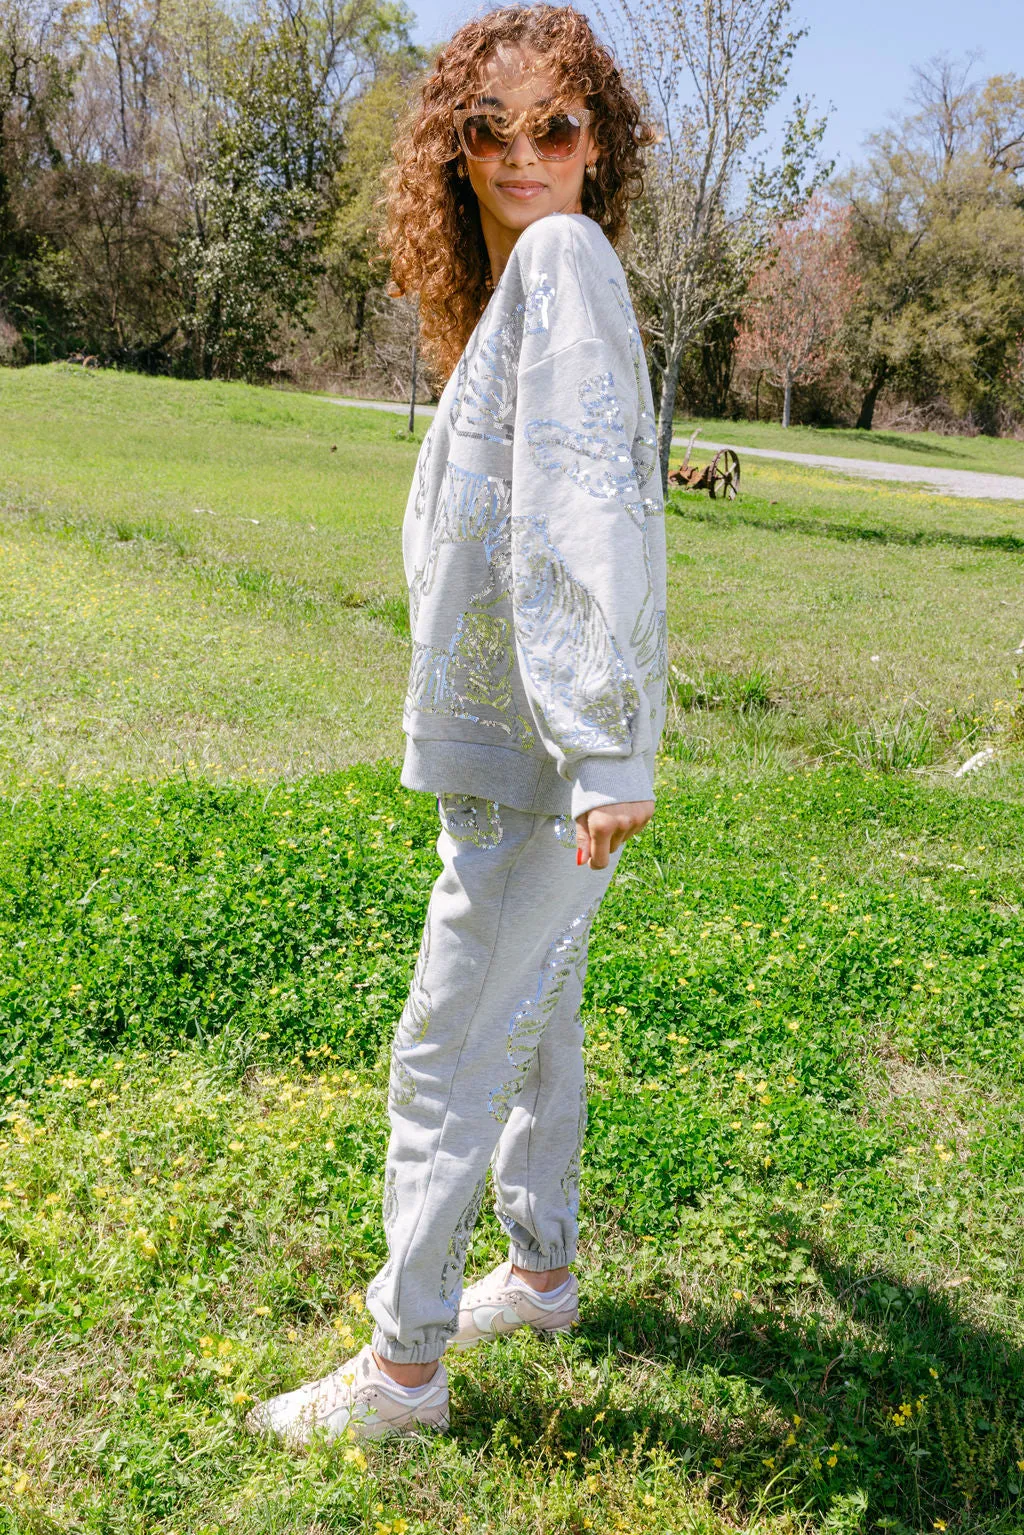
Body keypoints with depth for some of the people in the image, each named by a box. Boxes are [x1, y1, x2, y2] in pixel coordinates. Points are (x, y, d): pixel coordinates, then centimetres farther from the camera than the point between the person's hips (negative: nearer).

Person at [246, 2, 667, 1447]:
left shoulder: (564, 258, -11)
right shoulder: (520, 280, 18)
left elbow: (590, 500, -23)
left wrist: (605, 747, -29)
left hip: (546, 746, -10)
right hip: (520, 733, 10)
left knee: (449, 1048, -1)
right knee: (535, 1015, 19)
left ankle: (402, 1366, 15)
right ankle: (543, 1273, 37)